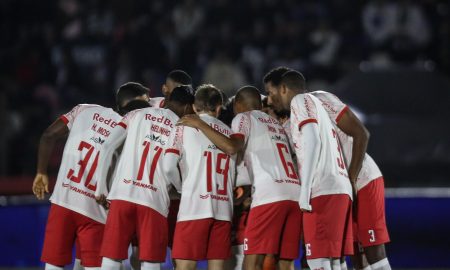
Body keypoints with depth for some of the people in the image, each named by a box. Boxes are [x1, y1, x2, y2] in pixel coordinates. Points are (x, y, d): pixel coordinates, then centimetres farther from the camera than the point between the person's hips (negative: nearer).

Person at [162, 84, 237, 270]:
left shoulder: (186, 126, 5)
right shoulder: (229, 133, 17)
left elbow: (168, 167, -6)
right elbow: (234, 178, 13)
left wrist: (183, 186, 10)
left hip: (194, 206, -4)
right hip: (223, 209, 4)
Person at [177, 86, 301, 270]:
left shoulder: (244, 118, 9)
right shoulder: (277, 124, 31)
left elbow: (232, 147, -10)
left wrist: (199, 125, -2)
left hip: (270, 194, -7)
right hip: (295, 194, 7)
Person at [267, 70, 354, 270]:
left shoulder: (301, 100, 2)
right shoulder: (314, 104, 29)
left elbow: (312, 141, -12)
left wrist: (305, 191, -16)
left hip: (323, 190, -9)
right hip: (340, 188, 9)